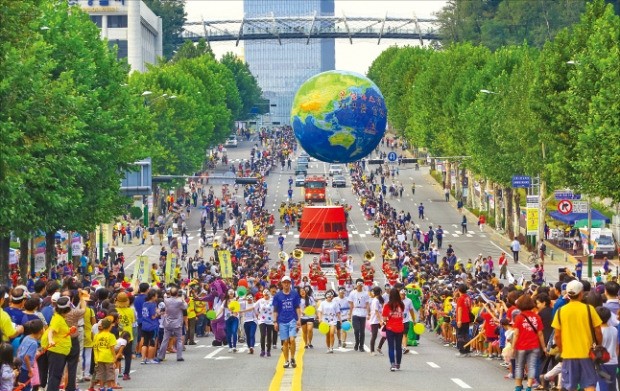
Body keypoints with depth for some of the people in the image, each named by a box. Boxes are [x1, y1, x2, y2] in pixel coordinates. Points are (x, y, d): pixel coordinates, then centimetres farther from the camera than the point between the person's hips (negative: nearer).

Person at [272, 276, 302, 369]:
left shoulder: (294, 294, 5)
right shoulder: (278, 295, 4)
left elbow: (297, 308, 8)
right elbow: (275, 310, 7)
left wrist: (299, 319, 0)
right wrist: (275, 322, 2)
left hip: (292, 320, -1)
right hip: (282, 322, 1)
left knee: (292, 339, -15)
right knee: (285, 342, 2)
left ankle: (292, 358, 1)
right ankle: (286, 361, 11)